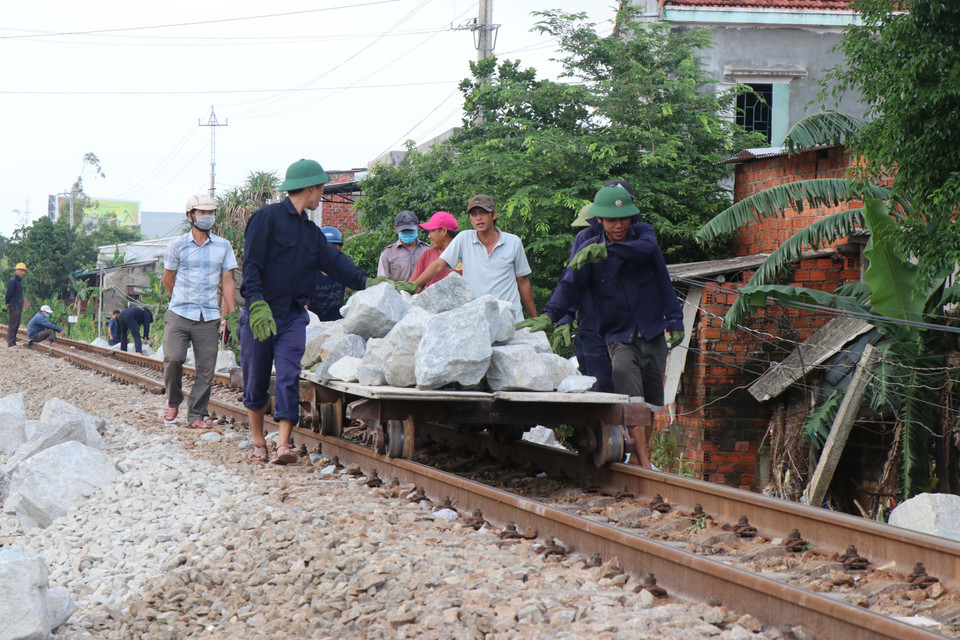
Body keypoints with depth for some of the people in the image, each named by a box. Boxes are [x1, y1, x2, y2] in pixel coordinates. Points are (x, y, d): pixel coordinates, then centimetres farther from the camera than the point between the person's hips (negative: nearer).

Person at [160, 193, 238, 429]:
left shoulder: (223, 246, 9)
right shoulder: (177, 245, 3)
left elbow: (227, 283, 10)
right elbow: (168, 279, 14)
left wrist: (230, 314, 3)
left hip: (209, 318, 2)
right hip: (179, 315, -2)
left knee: (206, 368, -2)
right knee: (173, 358, -18)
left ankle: (196, 416, 9)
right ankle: (173, 401, 7)